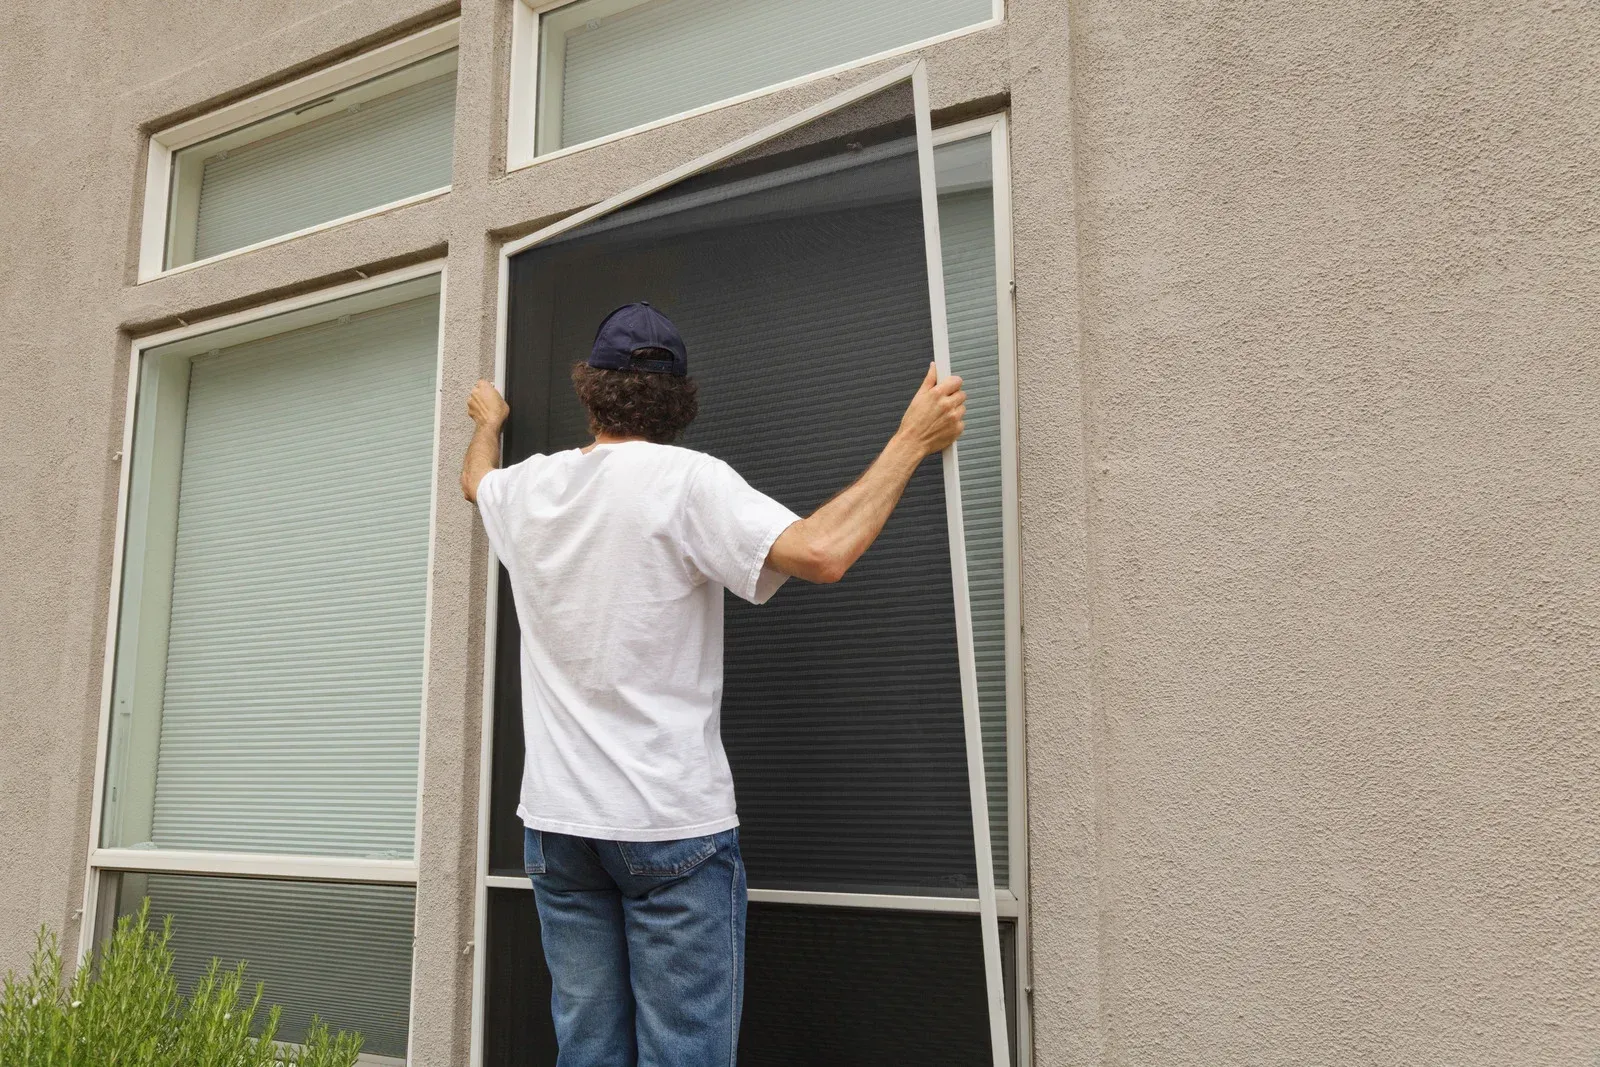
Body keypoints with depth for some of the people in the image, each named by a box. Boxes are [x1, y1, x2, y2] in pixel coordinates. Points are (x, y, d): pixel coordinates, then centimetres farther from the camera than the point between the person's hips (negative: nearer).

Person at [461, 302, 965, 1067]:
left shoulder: (526, 489, 7)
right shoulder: (687, 480, -11)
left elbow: (474, 479, 32)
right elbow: (821, 553, -24)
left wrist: (488, 421, 54)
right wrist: (912, 440, -12)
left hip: (557, 820, 6)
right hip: (672, 823, -5)